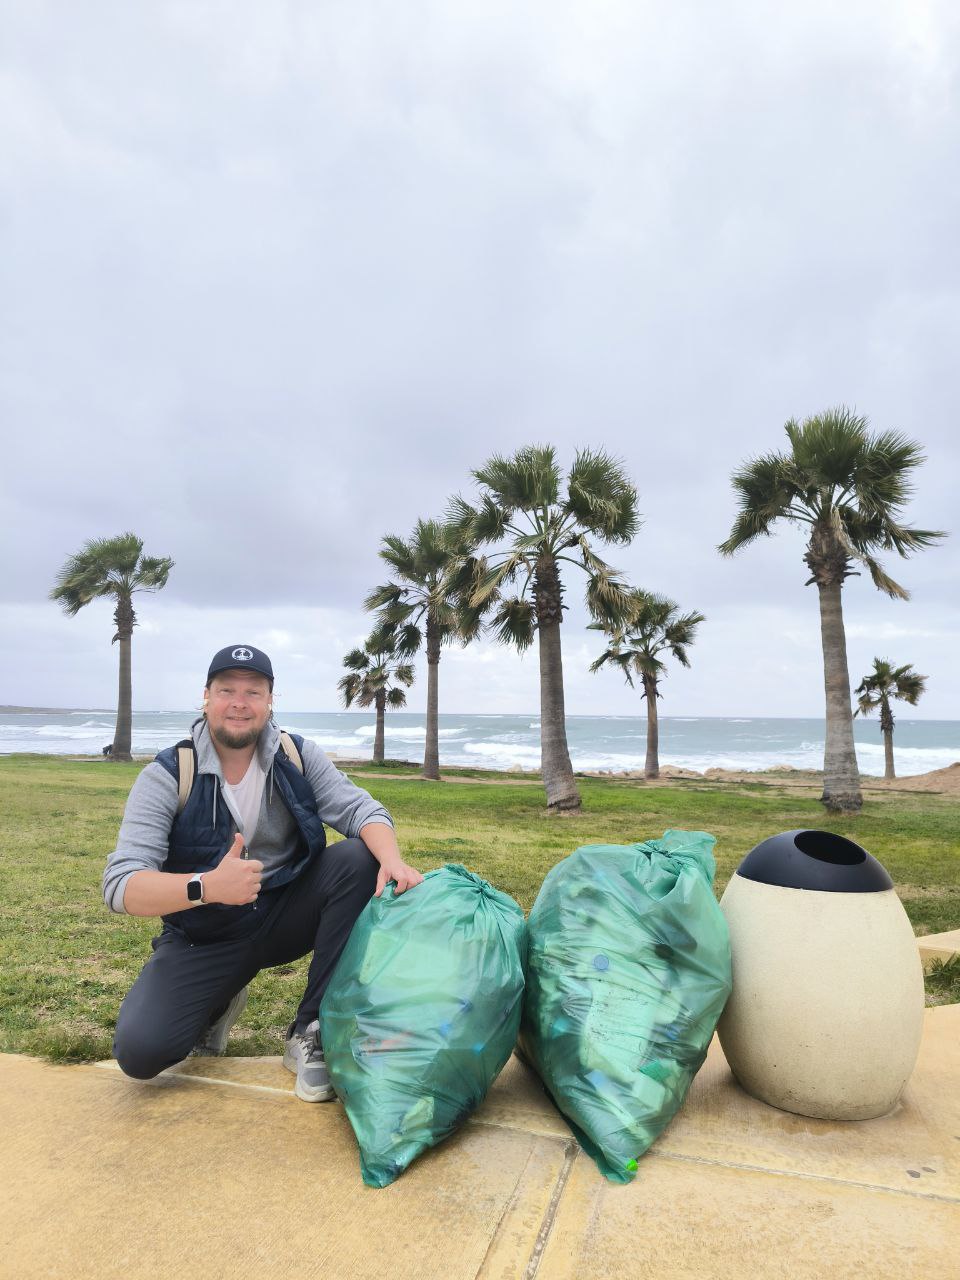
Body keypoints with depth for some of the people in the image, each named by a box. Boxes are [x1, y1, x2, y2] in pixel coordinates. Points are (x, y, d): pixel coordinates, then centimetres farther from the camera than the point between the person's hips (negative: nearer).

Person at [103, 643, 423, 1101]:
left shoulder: (299, 757, -7)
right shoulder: (166, 776, -14)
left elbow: (359, 809, -15)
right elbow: (120, 885, -22)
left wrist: (392, 860, -38)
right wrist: (205, 887, -41)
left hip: (287, 915, 2)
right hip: (203, 936, -1)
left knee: (359, 859, -24)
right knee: (139, 1050, -23)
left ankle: (310, 1033, -12)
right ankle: (218, 1003, 14)